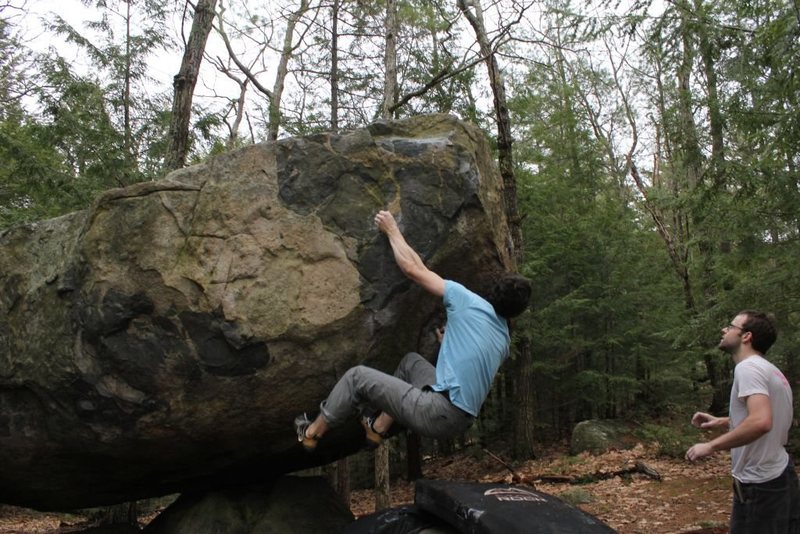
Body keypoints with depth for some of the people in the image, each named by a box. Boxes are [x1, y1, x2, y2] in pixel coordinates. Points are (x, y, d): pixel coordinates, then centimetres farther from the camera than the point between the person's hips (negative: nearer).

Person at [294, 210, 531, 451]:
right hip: (461, 418, 8)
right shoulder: (504, 339, 13)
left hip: (440, 415, -8)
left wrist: (392, 231, 9)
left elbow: (413, 269, -4)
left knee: (358, 376, 6)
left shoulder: (469, 303, -8)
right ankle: (378, 428, 35)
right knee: (411, 361, 30)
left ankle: (311, 434, 25)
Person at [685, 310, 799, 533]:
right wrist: (722, 421, 18)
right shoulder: (770, 370, 14)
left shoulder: (748, 367, -18)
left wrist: (711, 446, -25)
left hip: (759, 484, -10)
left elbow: (761, 422, -32)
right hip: (780, 475, 10)